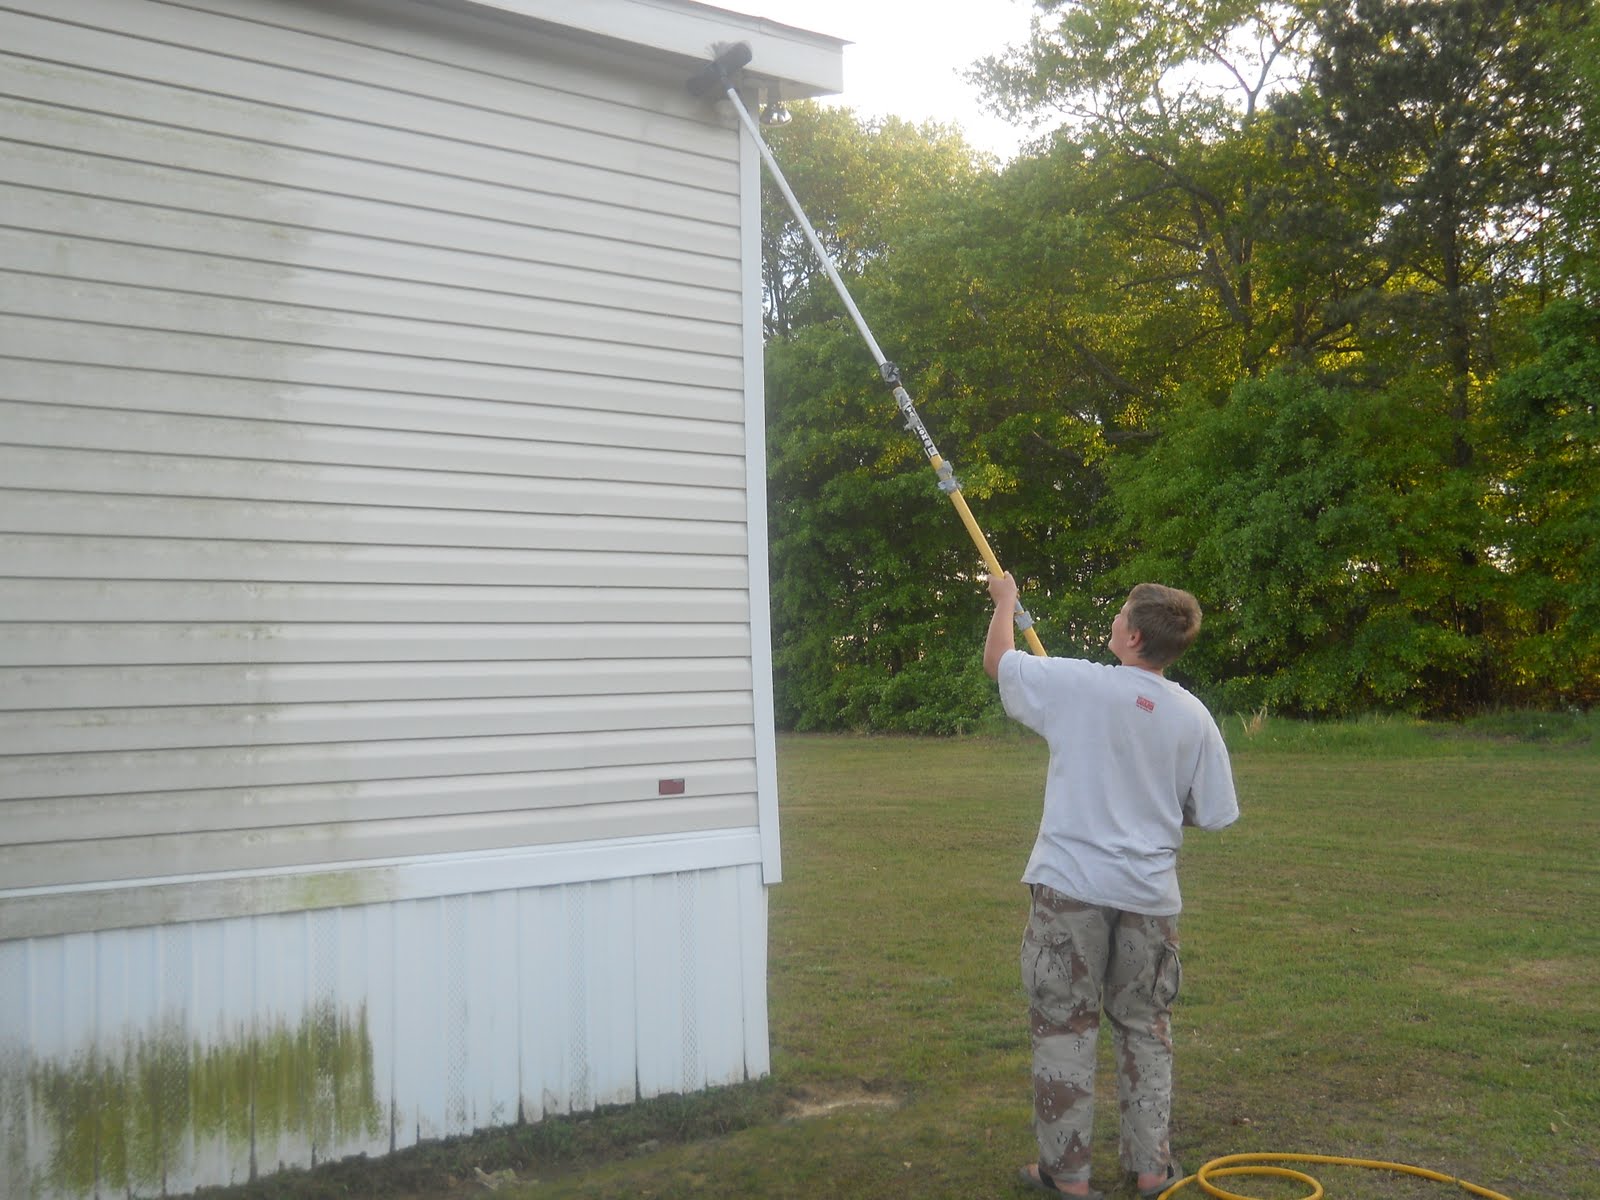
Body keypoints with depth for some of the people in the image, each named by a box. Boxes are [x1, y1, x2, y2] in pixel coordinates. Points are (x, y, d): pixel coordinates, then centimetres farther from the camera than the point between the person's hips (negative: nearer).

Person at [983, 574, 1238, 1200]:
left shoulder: (1077, 685, -13)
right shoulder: (1193, 717, -3)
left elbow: (996, 659, 3)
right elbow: (1211, 815, 3)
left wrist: (1005, 600, 22)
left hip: (1072, 888, -3)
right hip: (1150, 895, 3)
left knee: (1064, 1029, 8)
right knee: (1146, 1030, 18)